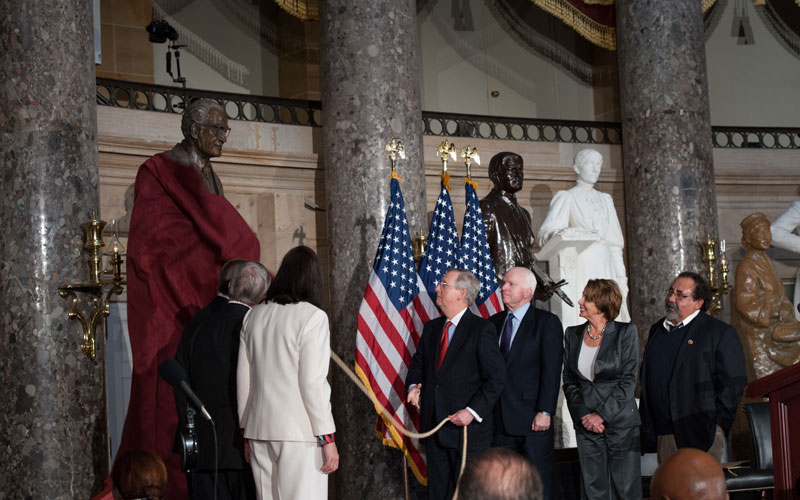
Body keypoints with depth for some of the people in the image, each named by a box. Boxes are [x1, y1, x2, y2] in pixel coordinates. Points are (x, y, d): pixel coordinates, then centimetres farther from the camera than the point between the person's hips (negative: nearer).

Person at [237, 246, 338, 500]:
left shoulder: (255, 316, 9)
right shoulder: (312, 317, -9)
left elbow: (243, 379, 12)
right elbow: (312, 382, -12)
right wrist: (327, 438, -8)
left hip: (260, 430, 6)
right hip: (299, 430, -6)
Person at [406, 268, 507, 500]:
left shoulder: (481, 329, -9)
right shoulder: (431, 328, 12)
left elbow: (496, 378, -12)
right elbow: (418, 363, 23)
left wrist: (473, 411, -19)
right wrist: (413, 386, 1)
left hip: (467, 428, -6)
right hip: (434, 427, 7)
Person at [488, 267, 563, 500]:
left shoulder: (547, 322, -3)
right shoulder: (494, 322, 13)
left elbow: (551, 371, -9)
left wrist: (545, 412, -15)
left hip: (534, 419, -5)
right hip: (500, 420, 5)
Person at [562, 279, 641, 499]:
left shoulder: (625, 333, -5)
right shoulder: (572, 335, 7)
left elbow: (628, 380, -8)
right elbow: (569, 381, 9)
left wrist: (602, 415, -13)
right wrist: (582, 415, -5)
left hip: (620, 421, -3)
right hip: (586, 424, 4)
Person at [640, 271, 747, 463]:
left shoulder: (720, 333, -4)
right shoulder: (657, 329, 16)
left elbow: (733, 384, -7)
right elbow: (646, 381, 20)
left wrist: (718, 425, -11)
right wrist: (646, 429, 14)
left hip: (700, 436, -6)